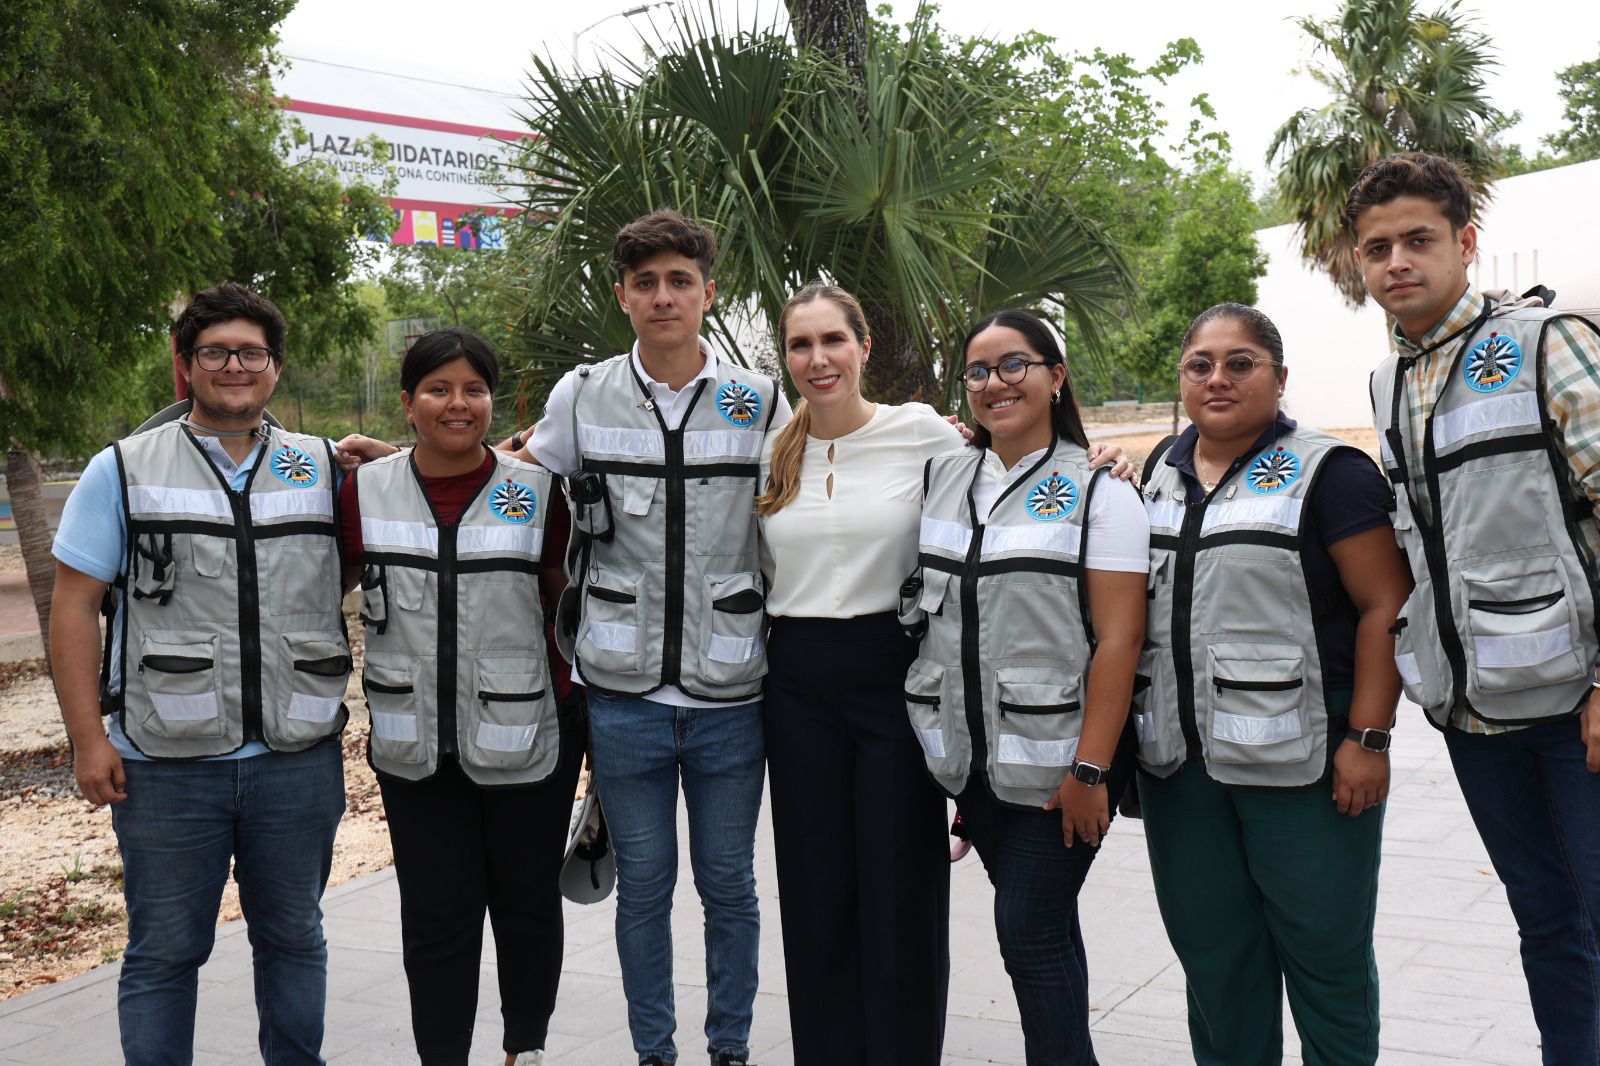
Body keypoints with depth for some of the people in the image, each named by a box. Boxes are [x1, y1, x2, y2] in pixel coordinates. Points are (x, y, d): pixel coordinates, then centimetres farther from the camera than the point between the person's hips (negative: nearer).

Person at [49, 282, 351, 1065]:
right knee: (164, 951, 8)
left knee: (293, 938, 15)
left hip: (299, 758, 2)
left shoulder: (323, 468, 7)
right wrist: (88, 738, -7)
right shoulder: (123, 471, 2)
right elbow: (73, 606, 0)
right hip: (168, 765, -2)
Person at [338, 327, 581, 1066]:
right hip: (415, 749, 1)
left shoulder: (536, 491, -4)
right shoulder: (366, 491, 0)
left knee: (527, 905, 14)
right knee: (435, 918, 7)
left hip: (525, 742, -1)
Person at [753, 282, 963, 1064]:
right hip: (797, 683, 4)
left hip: (895, 671, -3)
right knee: (813, 884, 10)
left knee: (901, 882, 2)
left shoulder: (926, 434, -5)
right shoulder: (768, 455, 8)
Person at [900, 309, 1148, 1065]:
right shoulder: (942, 478, 10)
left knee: (1031, 931, -4)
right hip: (970, 757, 5)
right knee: (1035, 924, 13)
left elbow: (1119, 637, -11)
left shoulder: (1097, 491, -5)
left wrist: (1089, 770, -17)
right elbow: (921, 608, 15)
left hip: (1055, 760, -5)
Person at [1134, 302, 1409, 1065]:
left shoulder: (1325, 473, -6)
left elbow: (1386, 604, -11)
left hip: (1298, 763, -5)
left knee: (1324, 956, 6)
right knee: (1212, 957, 15)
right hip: (1179, 762, 6)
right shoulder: (1161, 471, 12)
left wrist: (1368, 738, -16)